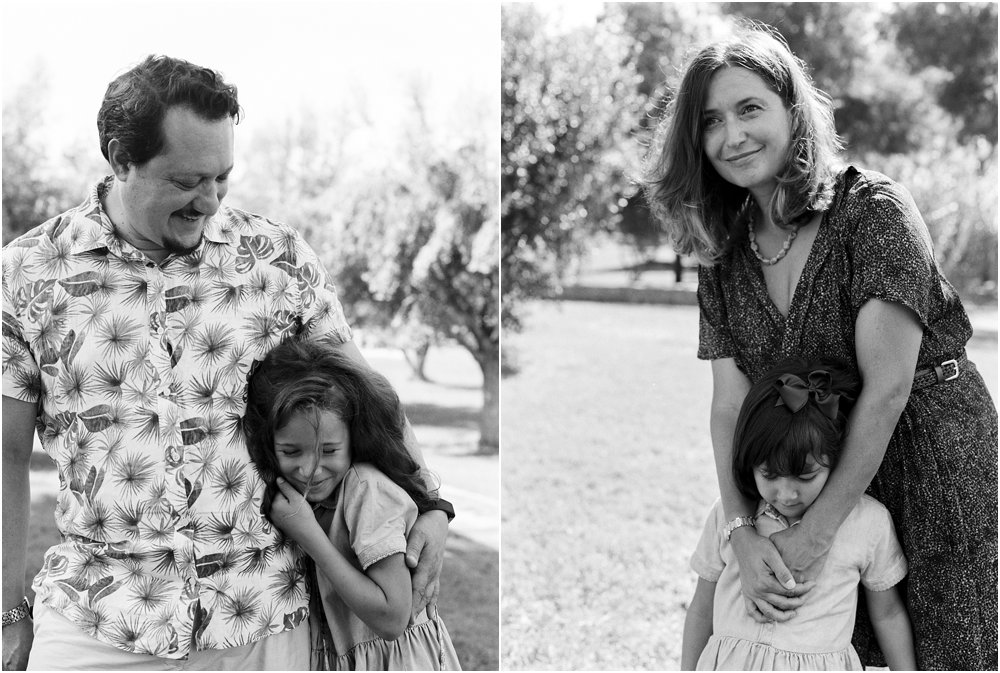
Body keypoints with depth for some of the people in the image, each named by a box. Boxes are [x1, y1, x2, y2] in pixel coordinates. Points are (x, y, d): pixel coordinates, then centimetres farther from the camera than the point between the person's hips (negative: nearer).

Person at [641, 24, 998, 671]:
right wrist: (743, 531, -20)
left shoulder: (875, 209, -17)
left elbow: (887, 387, -21)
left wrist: (816, 530, -19)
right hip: (817, 468, 5)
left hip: (934, 460, -5)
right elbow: (730, 404, -6)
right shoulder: (725, 254, 1)